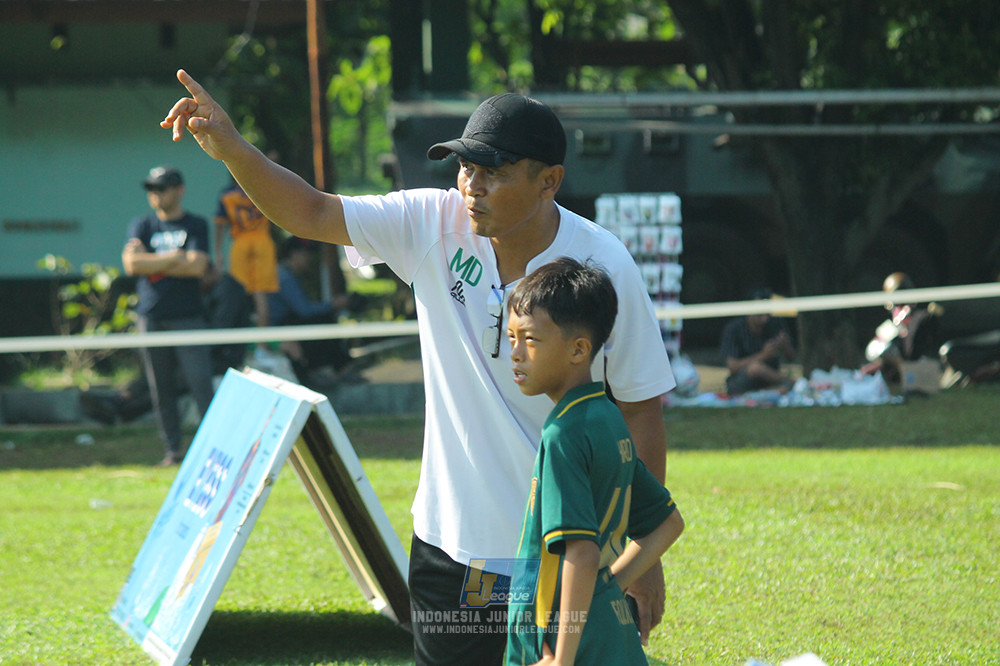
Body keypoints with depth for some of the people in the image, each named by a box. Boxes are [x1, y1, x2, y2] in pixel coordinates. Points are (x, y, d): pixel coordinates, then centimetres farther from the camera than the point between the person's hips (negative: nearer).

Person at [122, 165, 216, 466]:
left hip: (188, 316, -2)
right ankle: (172, 450, 7)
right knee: (162, 389, 3)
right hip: (151, 317, 3)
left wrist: (152, 264, -4)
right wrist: (174, 258, -6)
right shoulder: (142, 225, 13)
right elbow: (131, 263, -3)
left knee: (201, 383, -10)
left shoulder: (196, 225, 6)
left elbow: (197, 267, -8)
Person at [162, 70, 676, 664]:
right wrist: (232, 149, -24)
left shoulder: (606, 268, -12)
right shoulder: (432, 226, -5)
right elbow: (311, 213, -6)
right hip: (449, 543, 3)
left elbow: (641, 411, -6)